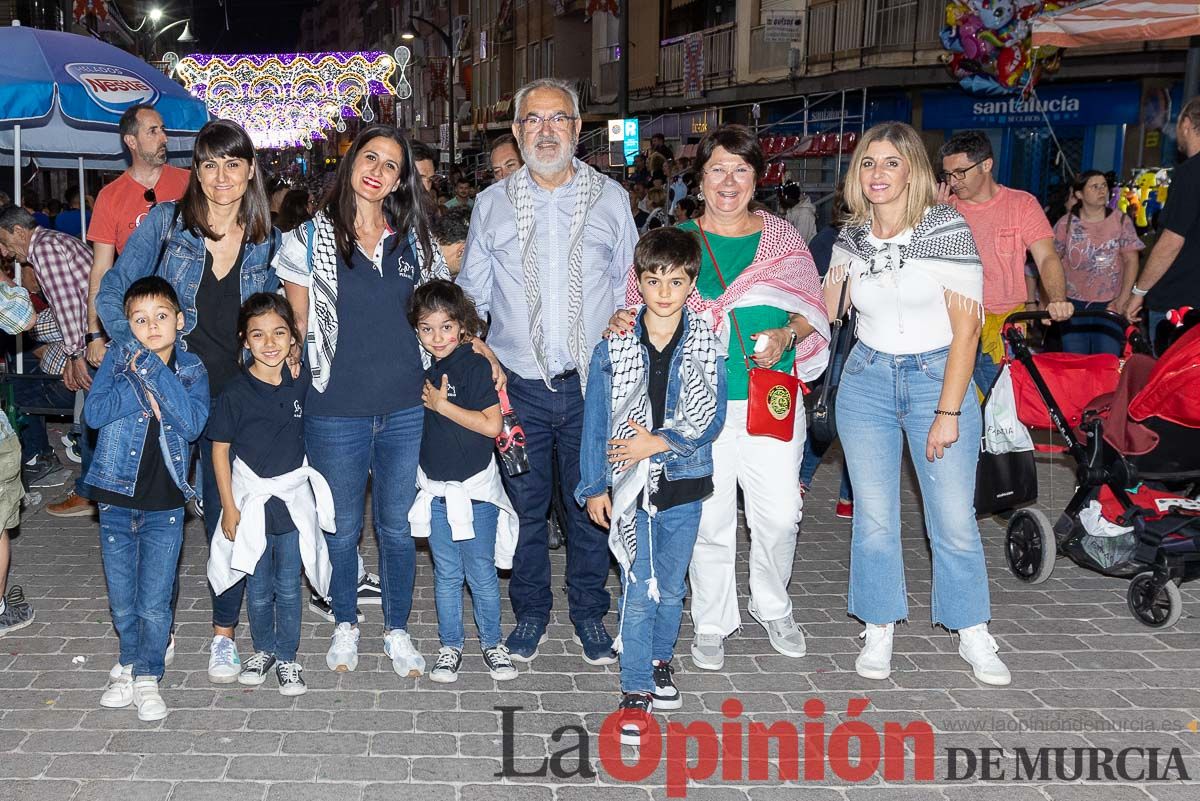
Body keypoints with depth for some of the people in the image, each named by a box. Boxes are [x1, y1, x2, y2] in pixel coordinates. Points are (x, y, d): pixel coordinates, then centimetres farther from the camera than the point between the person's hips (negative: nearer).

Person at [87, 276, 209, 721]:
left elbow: (193, 422, -18)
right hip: (117, 498, 1)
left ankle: (147, 676, 19)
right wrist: (142, 388, -20)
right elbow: (94, 411, -11)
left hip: (165, 504, -1)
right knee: (122, 600, 14)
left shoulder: (192, 370, -2)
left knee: (154, 603, 0)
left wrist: (154, 372, -20)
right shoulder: (119, 357, -1)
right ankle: (130, 663, 36)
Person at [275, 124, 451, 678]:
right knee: (343, 527, 12)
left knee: (397, 525, 10)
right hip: (336, 409, -2)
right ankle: (345, 624, 34)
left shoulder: (414, 240, 6)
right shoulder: (311, 240, -2)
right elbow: (299, 326, 4)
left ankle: (397, 629, 28)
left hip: (404, 408, 2)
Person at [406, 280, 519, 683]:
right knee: (446, 574, 12)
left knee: (481, 573, 5)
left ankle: (492, 643, 21)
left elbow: (492, 425, -19)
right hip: (436, 489, 5)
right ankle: (450, 646, 23)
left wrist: (442, 405, -16)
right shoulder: (422, 369, 5)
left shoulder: (475, 365, -12)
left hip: (475, 487, -4)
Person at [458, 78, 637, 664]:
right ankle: (530, 612, 25)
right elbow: (471, 294, 11)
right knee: (524, 505, 8)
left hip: (592, 384, 0)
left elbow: (630, 286, 10)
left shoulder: (611, 199, 5)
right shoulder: (491, 204, 7)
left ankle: (589, 614, 24)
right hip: (518, 383, 1)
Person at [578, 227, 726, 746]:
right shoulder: (613, 346, -3)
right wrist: (595, 485, 0)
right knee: (638, 591, -2)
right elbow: (595, 419, 1)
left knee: (671, 587, 15)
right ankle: (636, 691, 7)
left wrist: (659, 442, -16)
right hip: (630, 487, -1)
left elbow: (713, 419, -4)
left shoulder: (707, 346, -2)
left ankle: (660, 661, 37)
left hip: (683, 482, 2)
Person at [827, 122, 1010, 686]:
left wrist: (948, 412, -15)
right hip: (867, 380, 3)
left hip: (939, 376, -3)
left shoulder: (947, 227, -10)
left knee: (954, 518, 0)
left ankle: (973, 634, 18)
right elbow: (828, 311, 16)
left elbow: (966, 326, -12)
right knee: (874, 516, 5)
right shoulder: (852, 235, 4)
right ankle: (879, 630, 20)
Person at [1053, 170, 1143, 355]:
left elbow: (1131, 260, 3)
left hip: (1109, 304, 0)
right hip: (1074, 304, 0)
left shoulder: (1121, 222, 5)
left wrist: (1123, 299, -8)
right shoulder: (1066, 223, 4)